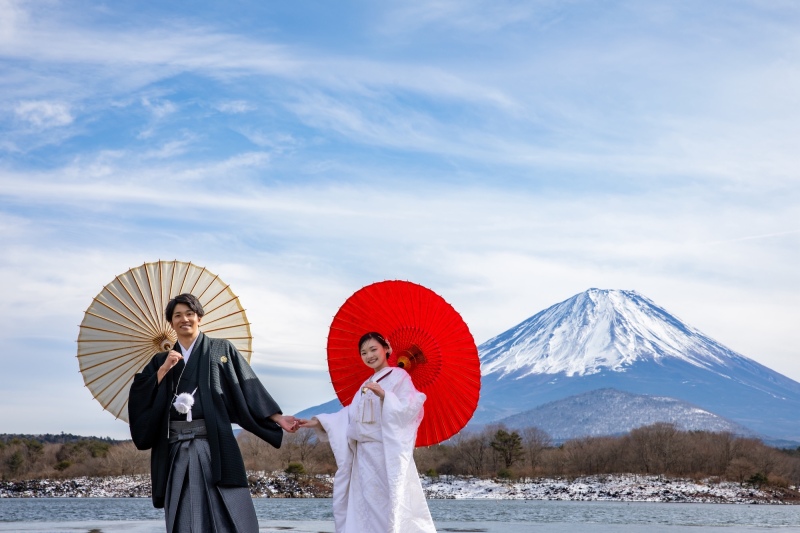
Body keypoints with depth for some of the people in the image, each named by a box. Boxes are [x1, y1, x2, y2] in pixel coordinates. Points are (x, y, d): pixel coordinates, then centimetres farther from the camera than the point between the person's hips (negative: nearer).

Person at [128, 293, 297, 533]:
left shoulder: (221, 350, 11)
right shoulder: (161, 361, 18)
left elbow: (249, 389, 5)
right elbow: (139, 397, 5)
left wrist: (277, 418, -4)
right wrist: (164, 370, -4)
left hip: (214, 446, -2)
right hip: (176, 450, 2)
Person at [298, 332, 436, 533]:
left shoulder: (399, 376, -2)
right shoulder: (367, 384, 20)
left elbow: (409, 408, -15)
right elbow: (350, 416, 15)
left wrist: (383, 395, -26)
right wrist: (318, 422, 9)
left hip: (387, 454, -8)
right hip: (363, 454, 8)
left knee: (389, 505, -10)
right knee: (364, 506, 5)